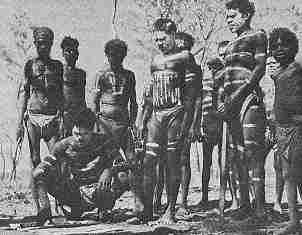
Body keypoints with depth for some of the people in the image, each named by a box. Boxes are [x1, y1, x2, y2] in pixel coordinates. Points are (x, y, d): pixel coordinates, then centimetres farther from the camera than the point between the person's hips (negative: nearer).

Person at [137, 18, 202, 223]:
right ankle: (147, 209, 5)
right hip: (156, 114, 6)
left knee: (172, 162, -3)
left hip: (176, 113, -5)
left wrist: (194, 123, -12)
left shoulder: (184, 57, 0)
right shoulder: (155, 60, 19)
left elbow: (195, 92, -5)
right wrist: (143, 119, 18)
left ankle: (171, 210, 4)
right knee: (149, 162, -1)